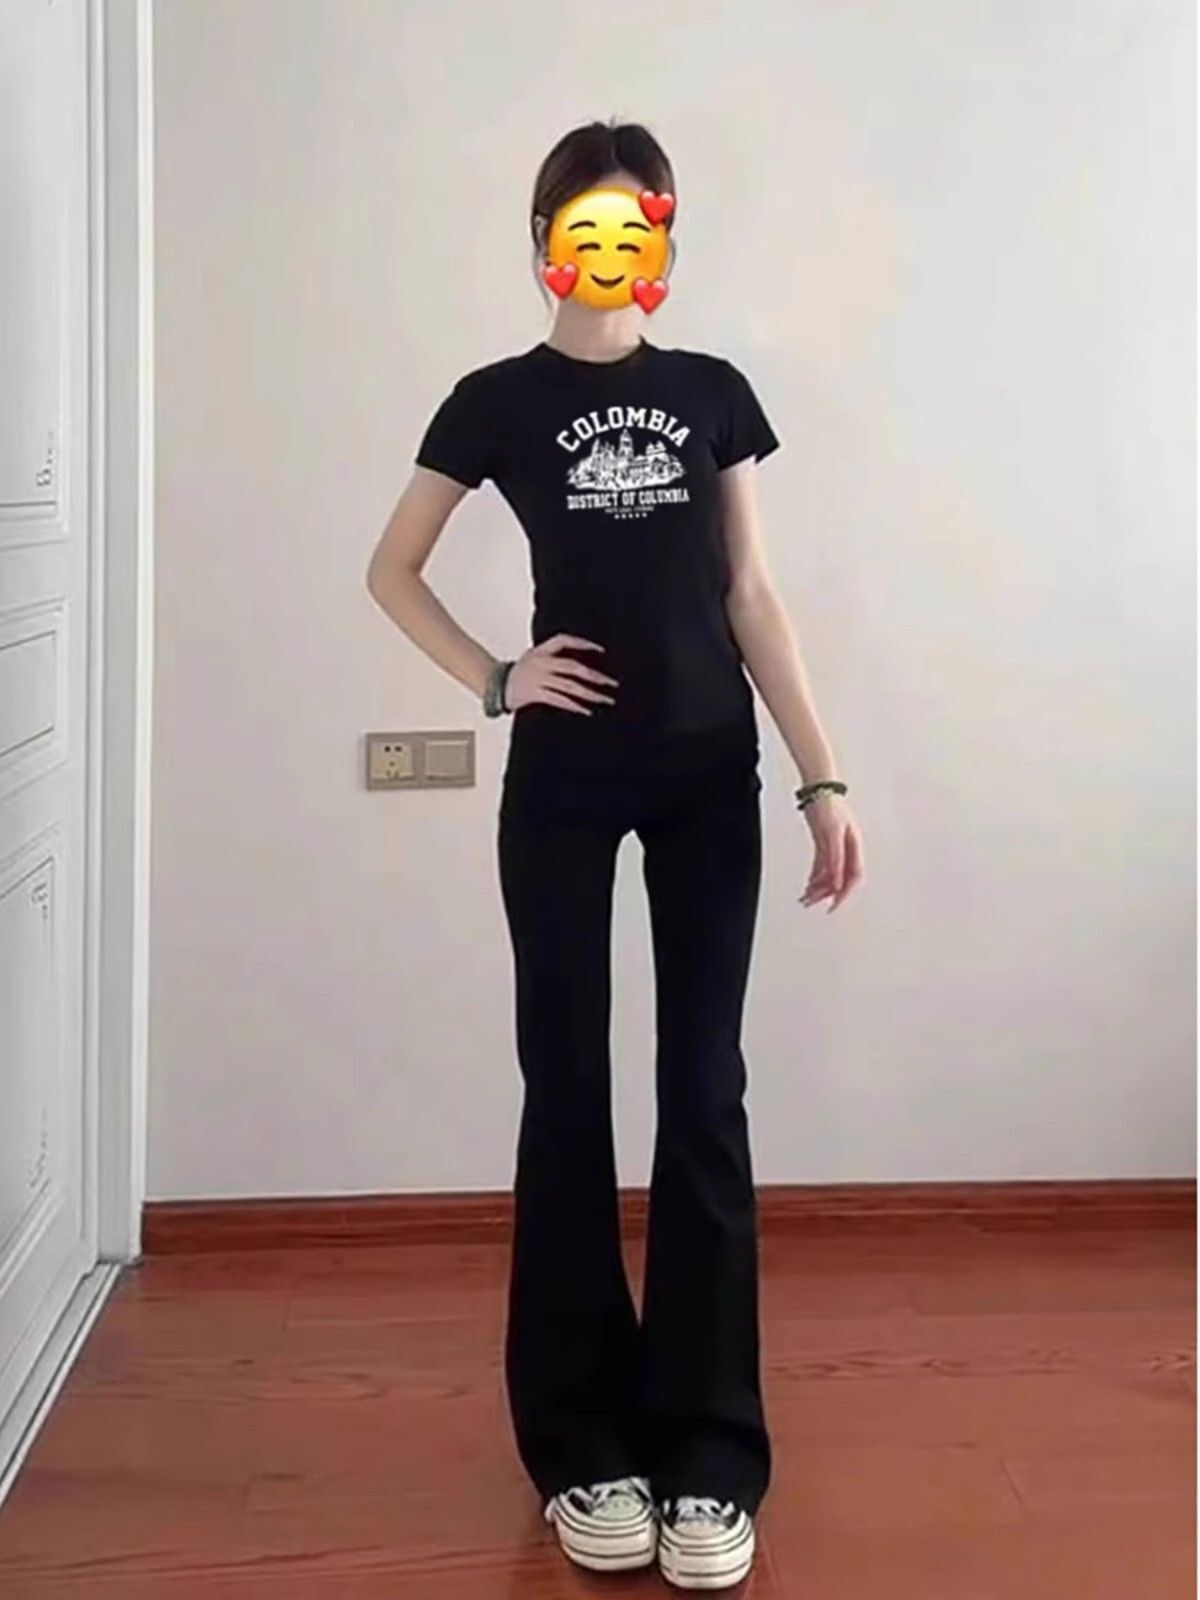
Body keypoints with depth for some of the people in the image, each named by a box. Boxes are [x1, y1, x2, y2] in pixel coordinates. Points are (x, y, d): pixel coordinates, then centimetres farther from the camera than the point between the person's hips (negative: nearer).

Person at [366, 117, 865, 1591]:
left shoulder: (714, 395, 7)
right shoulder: (499, 400, 3)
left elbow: (751, 596, 7)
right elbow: (390, 569, 10)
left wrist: (822, 776, 2)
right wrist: (492, 680, -4)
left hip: (710, 773, 2)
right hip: (563, 779, -1)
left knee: (703, 1096, 1)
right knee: (566, 1092, 2)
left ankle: (706, 1455, 9)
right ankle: (583, 1448, 14)